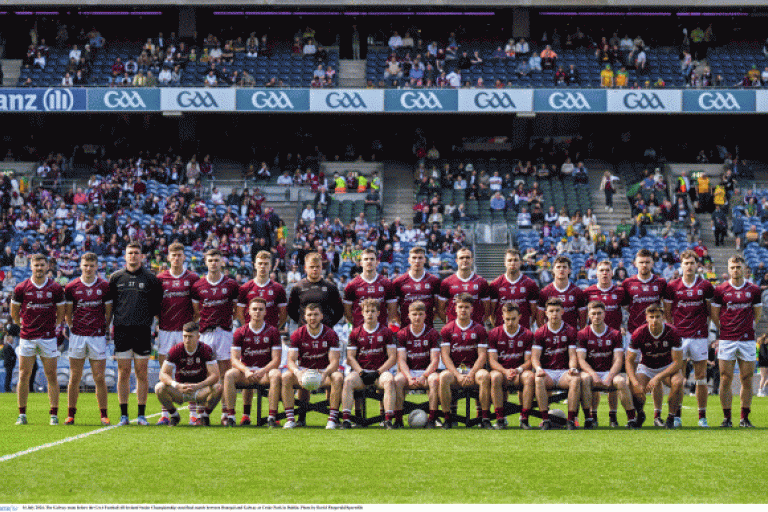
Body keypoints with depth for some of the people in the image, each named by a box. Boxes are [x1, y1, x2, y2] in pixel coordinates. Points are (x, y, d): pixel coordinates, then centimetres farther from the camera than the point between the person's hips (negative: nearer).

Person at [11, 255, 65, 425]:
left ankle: (54, 414, 4)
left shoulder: (56, 288, 1)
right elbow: (14, 313, 12)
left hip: (48, 337, 0)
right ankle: (22, 414, 8)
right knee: (24, 375, 0)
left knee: (51, 376, 0)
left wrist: (55, 327, 10)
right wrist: (23, 324, 12)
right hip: (27, 337, 0)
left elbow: (61, 313, 11)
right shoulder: (21, 288, 1)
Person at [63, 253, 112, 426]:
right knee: (74, 377, 3)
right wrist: (72, 327, 3)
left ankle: (103, 414, 6)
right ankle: (71, 414, 9)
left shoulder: (104, 286, 3)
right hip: (77, 336, 1)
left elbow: (108, 311, 9)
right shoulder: (72, 287, 4)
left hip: (98, 336, -1)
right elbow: (67, 313, 10)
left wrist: (104, 328, 4)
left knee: (99, 377, -1)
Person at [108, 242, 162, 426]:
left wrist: (154, 323, 5)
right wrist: (105, 326, 8)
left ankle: (141, 414, 7)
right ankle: (123, 415, 6)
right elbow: (109, 304, 14)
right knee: (123, 372, 1)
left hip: (143, 330, 0)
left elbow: (157, 305, 12)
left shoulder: (150, 278, 7)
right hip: (121, 330, 1)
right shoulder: (116, 277, 9)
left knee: (142, 372, 1)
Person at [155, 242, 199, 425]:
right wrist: (157, 323, 2)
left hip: (186, 330, -1)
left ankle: (193, 413, 5)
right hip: (165, 330, 1)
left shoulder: (193, 278, 4)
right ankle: (165, 413, 6)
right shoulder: (160, 278, 7)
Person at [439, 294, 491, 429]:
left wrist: (472, 374, -15)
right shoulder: (447, 330, 9)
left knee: (484, 376, -33)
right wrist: (458, 375, -14)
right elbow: (445, 355, 1)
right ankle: (447, 419, -24)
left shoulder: (479, 329, 9)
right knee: (443, 377, -33)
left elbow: (482, 355, 1)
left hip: (474, 369, 0)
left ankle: (485, 418, -27)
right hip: (454, 369, 0)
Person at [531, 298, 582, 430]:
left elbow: (572, 355, 3)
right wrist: (538, 369, -22)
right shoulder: (540, 332, 7)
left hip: (564, 372, 0)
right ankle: (545, 420, -32)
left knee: (576, 380, -34)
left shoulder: (570, 331, 8)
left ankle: (571, 419, -29)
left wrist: (573, 368, -19)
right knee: (539, 380, -35)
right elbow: (535, 356, 0)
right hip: (546, 371, 0)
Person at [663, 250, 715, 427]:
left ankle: (702, 417, 7)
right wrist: (672, 328, -1)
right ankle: (676, 416, 5)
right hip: (678, 336, 0)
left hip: (700, 336, 0)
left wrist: (706, 326, 2)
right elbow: (667, 312, 8)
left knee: (701, 377, 2)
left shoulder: (706, 286, 4)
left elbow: (710, 311, 12)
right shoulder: (672, 286, 3)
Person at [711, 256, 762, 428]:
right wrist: (723, 330, 6)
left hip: (747, 340, 1)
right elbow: (714, 314, 9)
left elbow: (757, 313, 16)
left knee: (747, 380, 2)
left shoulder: (754, 290, 5)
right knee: (725, 379, -3)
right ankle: (726, 418, 4)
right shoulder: (720, 290, 1)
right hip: (726, 340, -1)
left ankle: (745, 418, 10)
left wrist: (749, 328, 9)